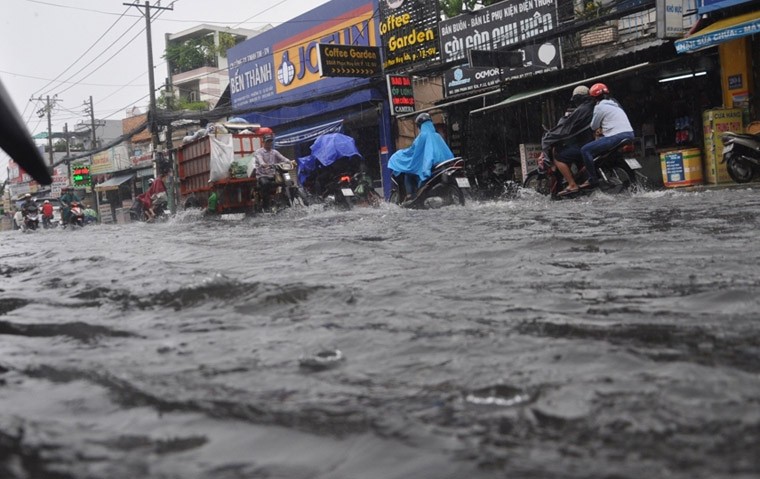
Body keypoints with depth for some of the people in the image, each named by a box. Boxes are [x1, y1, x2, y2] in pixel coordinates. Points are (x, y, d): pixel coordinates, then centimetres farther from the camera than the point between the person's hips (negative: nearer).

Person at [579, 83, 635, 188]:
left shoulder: (600, 107, -2)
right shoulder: (615, 104, 26)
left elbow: (594, 127, 3)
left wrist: (597, 131, 24)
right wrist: (602, 130, 22)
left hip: (617, 136, -10)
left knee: (585, 150, -10)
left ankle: (593, 179, -17)